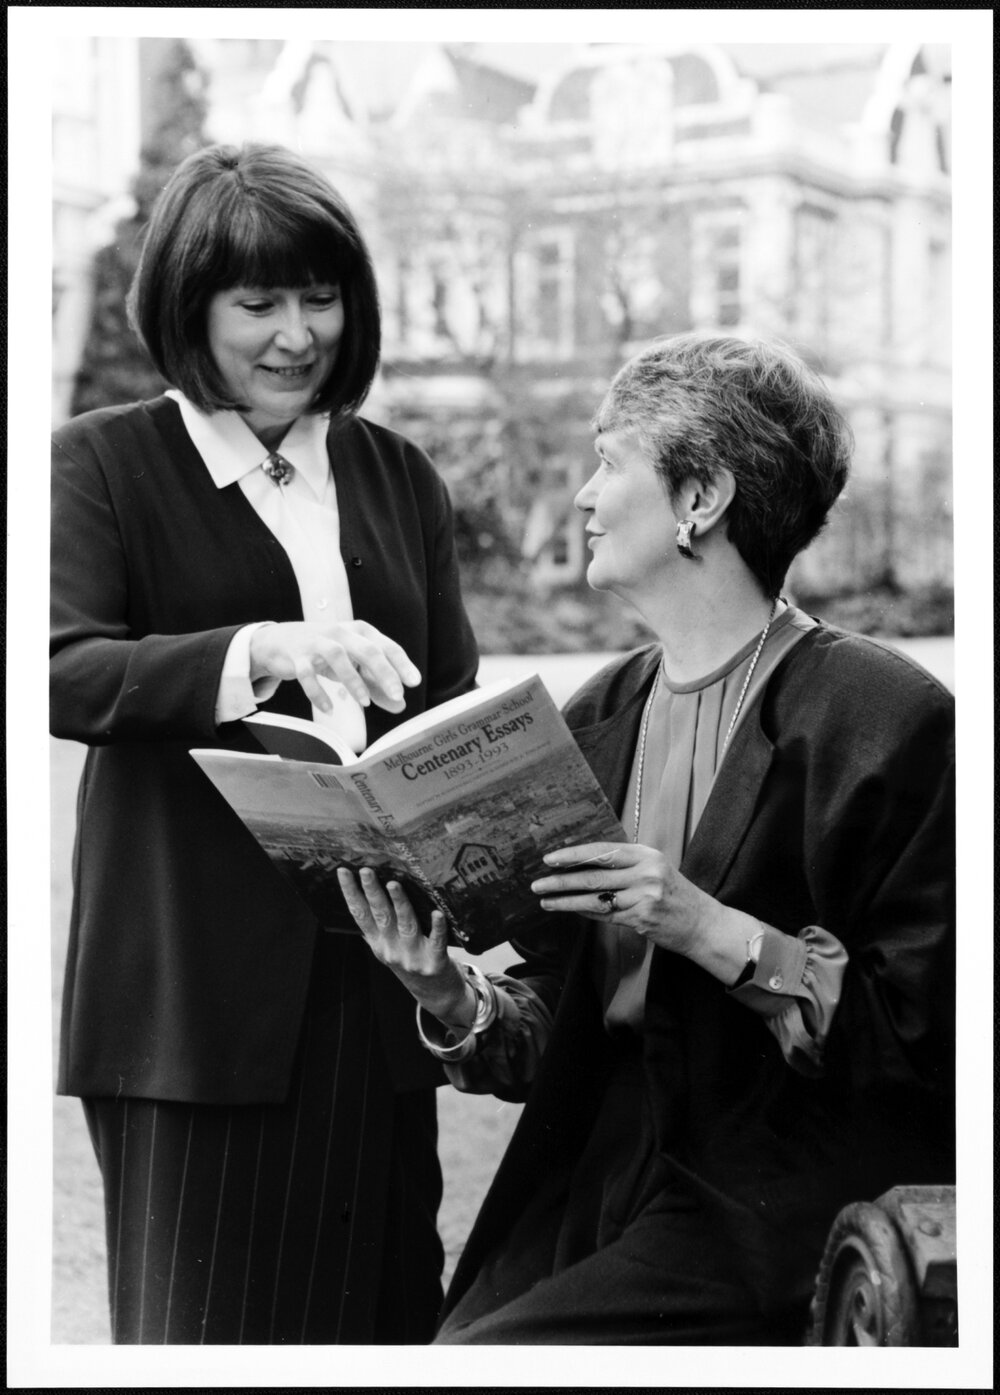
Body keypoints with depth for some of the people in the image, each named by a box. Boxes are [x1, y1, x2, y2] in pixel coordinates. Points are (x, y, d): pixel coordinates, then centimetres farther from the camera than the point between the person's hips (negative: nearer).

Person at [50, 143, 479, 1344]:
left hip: (374, 976, 4)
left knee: (381, 1309, 8)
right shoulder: (102, 463, 1)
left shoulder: (398, 476, 14)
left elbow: (453, 707, 12)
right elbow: (64, 670, -13)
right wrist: (262, 653, -28)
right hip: (193, 986, -4)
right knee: (204, 1318, 1)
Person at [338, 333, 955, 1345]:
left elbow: (935, 1027, -12)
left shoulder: (887, 717, -9)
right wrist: (452, 1000, -6)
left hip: (776, 1211, -6)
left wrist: (716, 931, -21)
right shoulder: (597, 716, 11)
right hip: (594, 1178, 6)